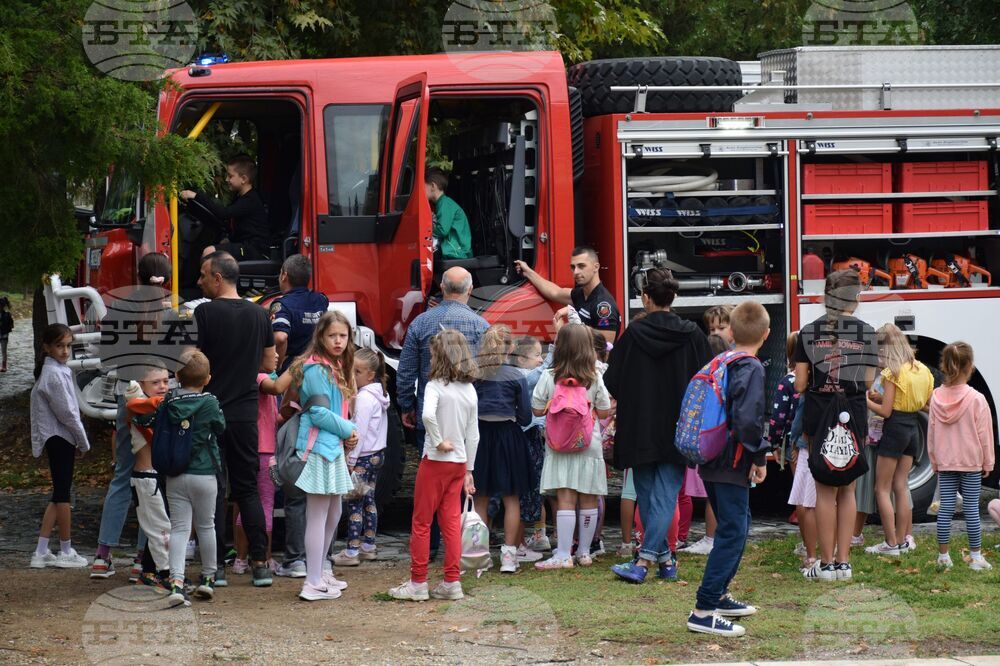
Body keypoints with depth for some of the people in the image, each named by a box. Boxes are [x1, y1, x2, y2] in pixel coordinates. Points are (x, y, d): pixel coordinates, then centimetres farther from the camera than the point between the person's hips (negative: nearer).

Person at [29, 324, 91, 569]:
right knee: (63, 494, 0)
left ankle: (41, 552, 10)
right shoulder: (54, 374, -17)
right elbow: (66, 412, -17)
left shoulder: (59, 370, 14)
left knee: (60, 494, 11)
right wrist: (83, 443, -6)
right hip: (60, 438, -10)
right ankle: (66, 551, 9)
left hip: (57, 439, 10)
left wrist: (78, 441, 12)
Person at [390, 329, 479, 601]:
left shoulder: (436, 386, -13)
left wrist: (438, 441, -20)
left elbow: (428, 414, -34)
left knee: (421, 522, 3)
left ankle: (418, 583, 5)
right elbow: (473, 435, 10)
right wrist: (469, 470, 15)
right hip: (459, 464, 6)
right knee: (451, 522, 9)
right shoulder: (470, 390, 7)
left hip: (435, 460, -6)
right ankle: (452, 582, 9)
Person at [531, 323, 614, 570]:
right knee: (588, 500, 9)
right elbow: (604, 413, 2)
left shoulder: (549, 378, -7)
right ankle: (584, 552, 17)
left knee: (565, 500, -5)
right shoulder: (594, 378, -4)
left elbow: (538, 410, -1)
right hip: (590, 445, 1)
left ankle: (563, 555, -11)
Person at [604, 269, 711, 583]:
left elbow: (612, 381, -3)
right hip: (677, 428, 0)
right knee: (665, 495, -1)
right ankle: (646, 558, -12)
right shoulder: (692, 334, -5)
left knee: (646, 495, 13)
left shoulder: (633, 334, -8)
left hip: (640, 429, 0)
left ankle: (663, 556, 16)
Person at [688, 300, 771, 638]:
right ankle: (704, 611, -12)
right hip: (732, 466, -9)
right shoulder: (752, 370, -16)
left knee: (736, 526, 23)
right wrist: (759, 458, -15)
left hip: (711, 461, 9)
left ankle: (719, 595, 31)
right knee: (733, 533, -7)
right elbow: (748, 420, -28)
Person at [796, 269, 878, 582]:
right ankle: (844, 562, 8)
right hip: (854, 415, 1)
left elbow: (800, 383, -4)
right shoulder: (866, 332, -1)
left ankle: (826, 564, 4)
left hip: (818, 413, -1)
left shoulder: (809, 332, -2)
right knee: (847, 490, 10)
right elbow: (868, 381, -1)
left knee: (825, 489, 4)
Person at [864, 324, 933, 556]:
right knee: (900, 487, 13)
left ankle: (891, 544, -3)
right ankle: (902, 541, 14)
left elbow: (885, 411, -18)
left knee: (882, 489, 0)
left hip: (895, 429, -7)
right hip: (913, 428, 7)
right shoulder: (920, 370, 7)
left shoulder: (892, 373, -15)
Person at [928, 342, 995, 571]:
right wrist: (987, 463, 4)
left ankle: (943, 556, 8)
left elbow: (931, 432, 6)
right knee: (972, 508, 1)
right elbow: (984, 433, -6)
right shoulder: (976, 399, -12)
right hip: (971, 462, -3)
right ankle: (976, 557, 5)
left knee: (945, 508, 5)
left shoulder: (937, 398, -1)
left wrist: (935, 461, 15)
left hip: (945, 463, 3)